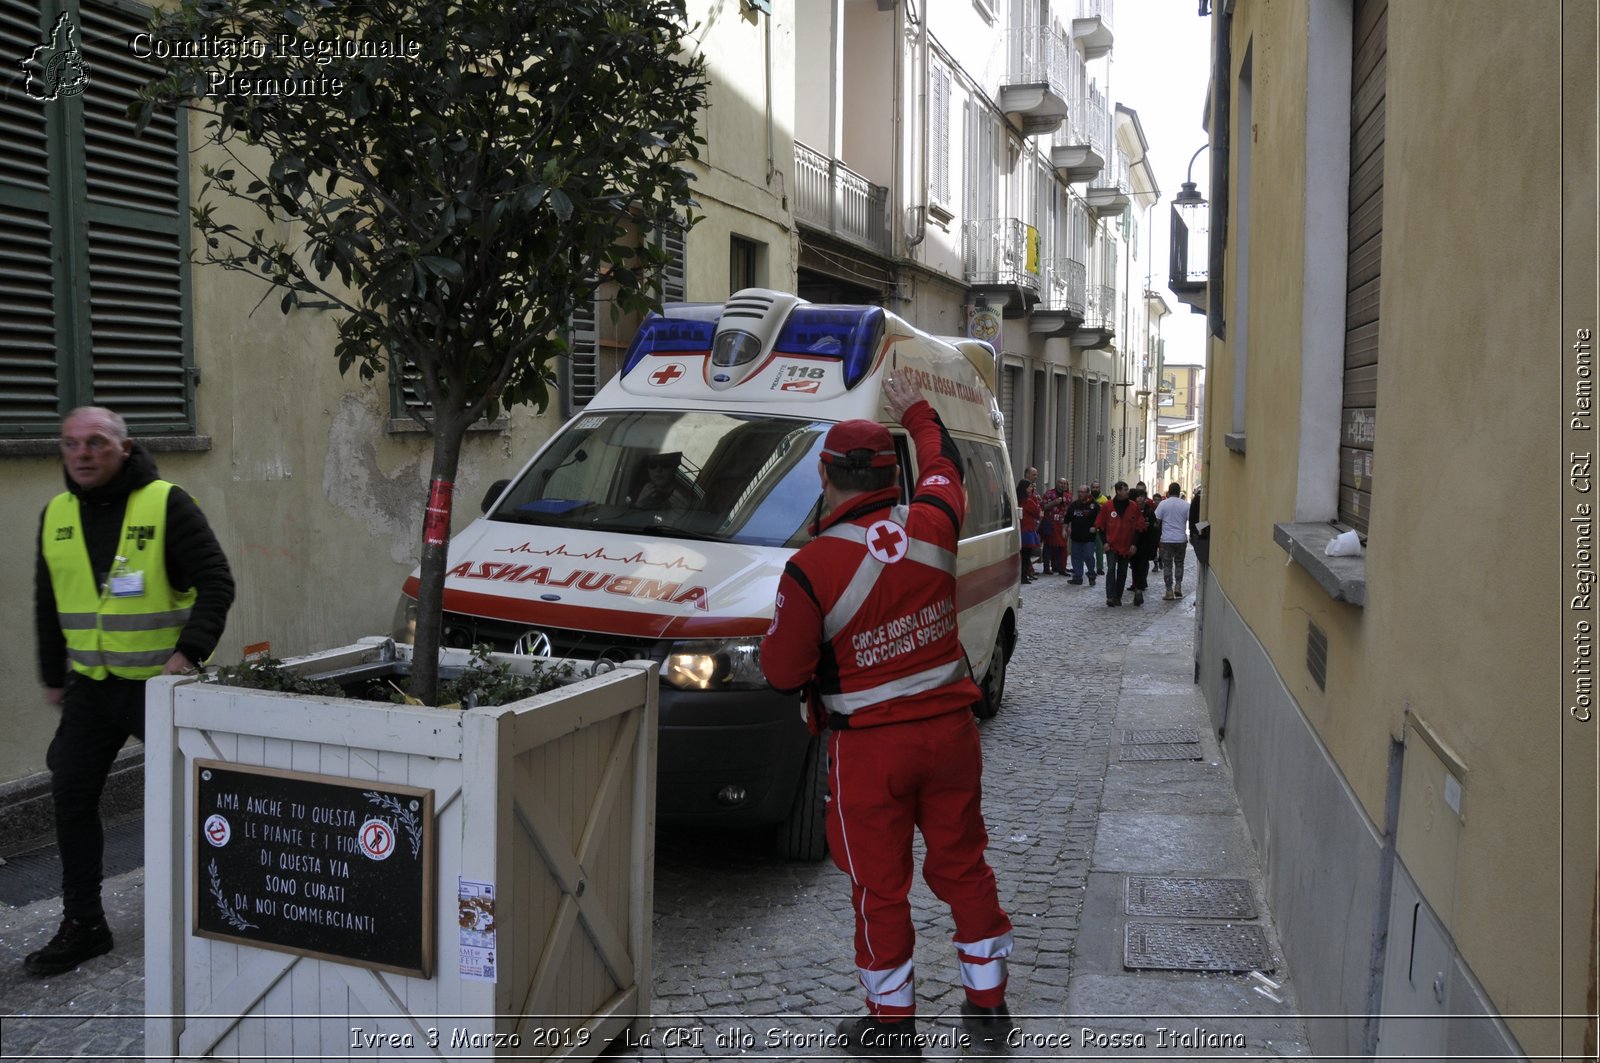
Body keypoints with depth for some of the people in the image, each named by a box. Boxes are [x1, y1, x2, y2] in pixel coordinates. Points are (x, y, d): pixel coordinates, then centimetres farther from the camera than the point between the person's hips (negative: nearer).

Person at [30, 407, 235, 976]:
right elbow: (48, 603, 18)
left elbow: (216, 582, -14)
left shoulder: (166, 504, -11)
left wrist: (190, 652, -25)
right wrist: (53, 675, 20)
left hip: (163, 683, -5)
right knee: (72, 796, 5)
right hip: (91, 686, 5)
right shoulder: (57, 514, 7)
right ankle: (82, 925, 18)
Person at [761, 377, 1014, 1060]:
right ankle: (987, 1005, 33)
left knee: (879, 885, 10)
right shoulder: (932, 525, -6)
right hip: (950, 728, 5)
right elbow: (943, 463, 17)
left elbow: (781, 672, -11)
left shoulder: (810, 568, -20)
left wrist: (780, 628, 10)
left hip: (869, 748, -4)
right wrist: (916, 412, 34)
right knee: (963, 862, 19)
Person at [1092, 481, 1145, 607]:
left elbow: (1139, 527, 3)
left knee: (1122, 572, 8)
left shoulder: (1133, 507, 0)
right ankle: (1110, 597, -16)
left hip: (1127, 547, 2)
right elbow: (1100, 525, 3)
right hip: (1111, 546, -2)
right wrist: (1104, 542, -5)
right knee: (1111, 569, -14)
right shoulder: (1107, 506, -3)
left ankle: (1117, 597, 17)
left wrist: (1134, 544, -4)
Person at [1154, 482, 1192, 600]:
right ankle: (1178, 587, 11)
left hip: (1166, 539, -2)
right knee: (1179, 563, 20)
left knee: (1167, 565, 3)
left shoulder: (1163, 504, -5)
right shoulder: (1186, 505, 0)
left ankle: (1169, 592, 1)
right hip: (1181, 539, 2)